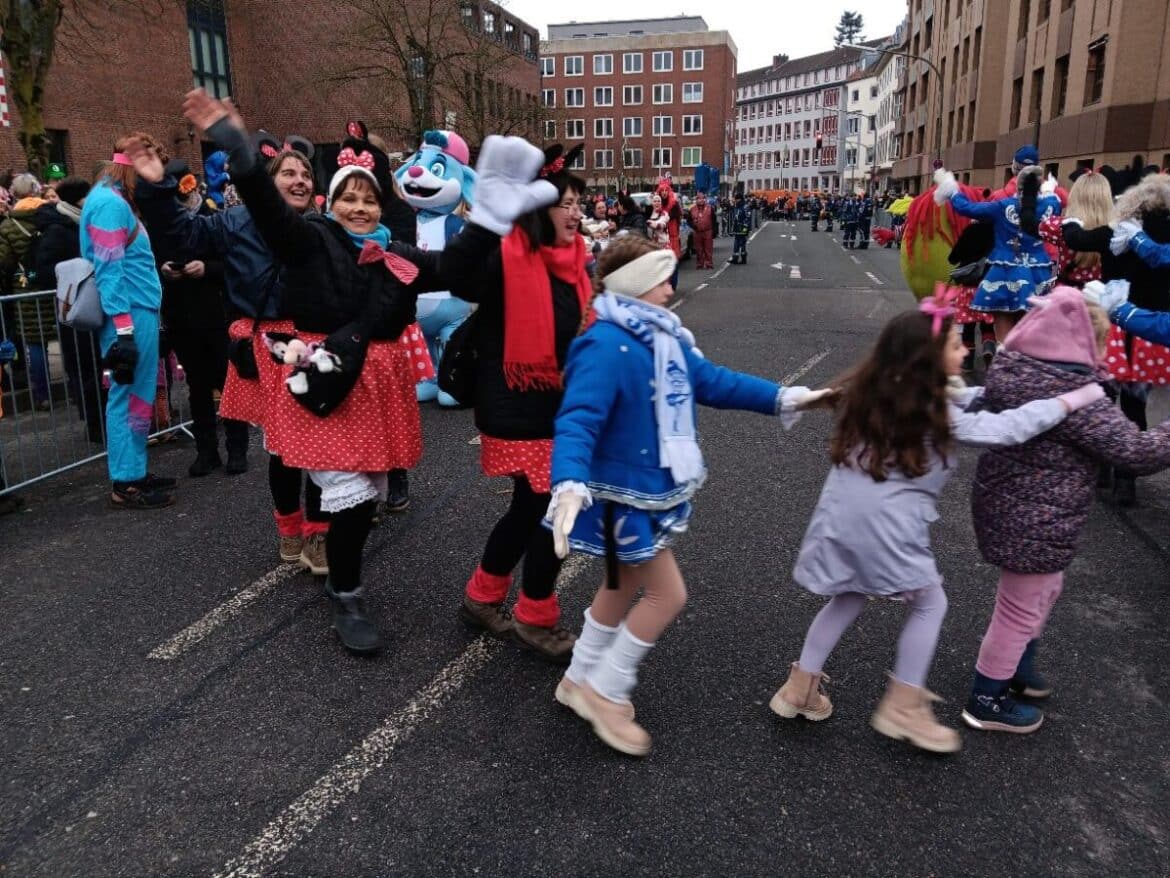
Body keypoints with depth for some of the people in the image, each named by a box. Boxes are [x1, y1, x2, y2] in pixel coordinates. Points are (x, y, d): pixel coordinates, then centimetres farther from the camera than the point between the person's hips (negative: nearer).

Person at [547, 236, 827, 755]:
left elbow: (713, 382, 13)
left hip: (652, 489, 10)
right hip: (623, 495, -9)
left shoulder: (665, 338, 4)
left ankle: (581, 682, 38)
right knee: (668, 595, -3)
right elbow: (578, 420, -34)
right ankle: (604, 693, 16)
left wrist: (783, 398, 13)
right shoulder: (606, 348, -26)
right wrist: (570, 485, -50)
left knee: (624, 587, 20)